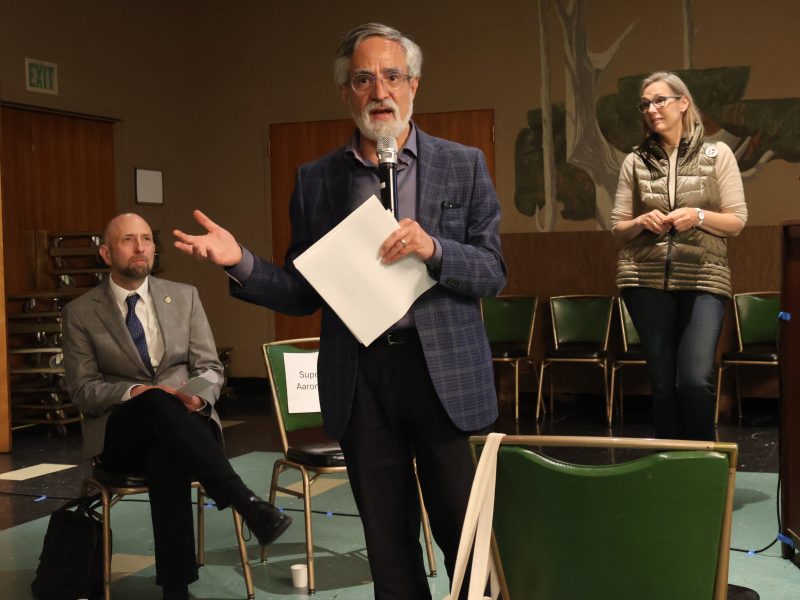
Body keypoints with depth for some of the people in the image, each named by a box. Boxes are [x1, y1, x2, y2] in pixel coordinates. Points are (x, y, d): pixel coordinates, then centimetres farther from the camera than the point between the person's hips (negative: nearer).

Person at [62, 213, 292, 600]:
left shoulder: (184, 296, 10)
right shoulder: (81, 312, 4)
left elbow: (210, 368, 8)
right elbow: (81, 390, -1)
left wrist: (198, 397, -17)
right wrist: (133, 392, -21)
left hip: (181, 421, 2)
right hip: (119, 433, -1)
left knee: (166, 456, -37)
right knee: (156, 401, -38)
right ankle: (248, 505, -44)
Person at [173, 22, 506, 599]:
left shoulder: (464, 165, 3)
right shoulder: (316, 180, 8)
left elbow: (493, 273, 1)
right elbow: (303, 292, 7)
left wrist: (433, 248, -17)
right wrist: (240, 263, -10)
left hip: (444, 372, -1)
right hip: (359, 378, 2)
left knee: (465, 536, 4)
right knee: (388, 545, 11)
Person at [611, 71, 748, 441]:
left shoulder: (717, 154, 5)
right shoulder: (635, 162, 9)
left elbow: (737, 221, 3)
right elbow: (617, 227, 11)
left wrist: (698, 216, -15)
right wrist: (641, 222, -10)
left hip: (704, 280, -1)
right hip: (646, 281, 2)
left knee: (695, 380, -13)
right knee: (663, 382, 5)